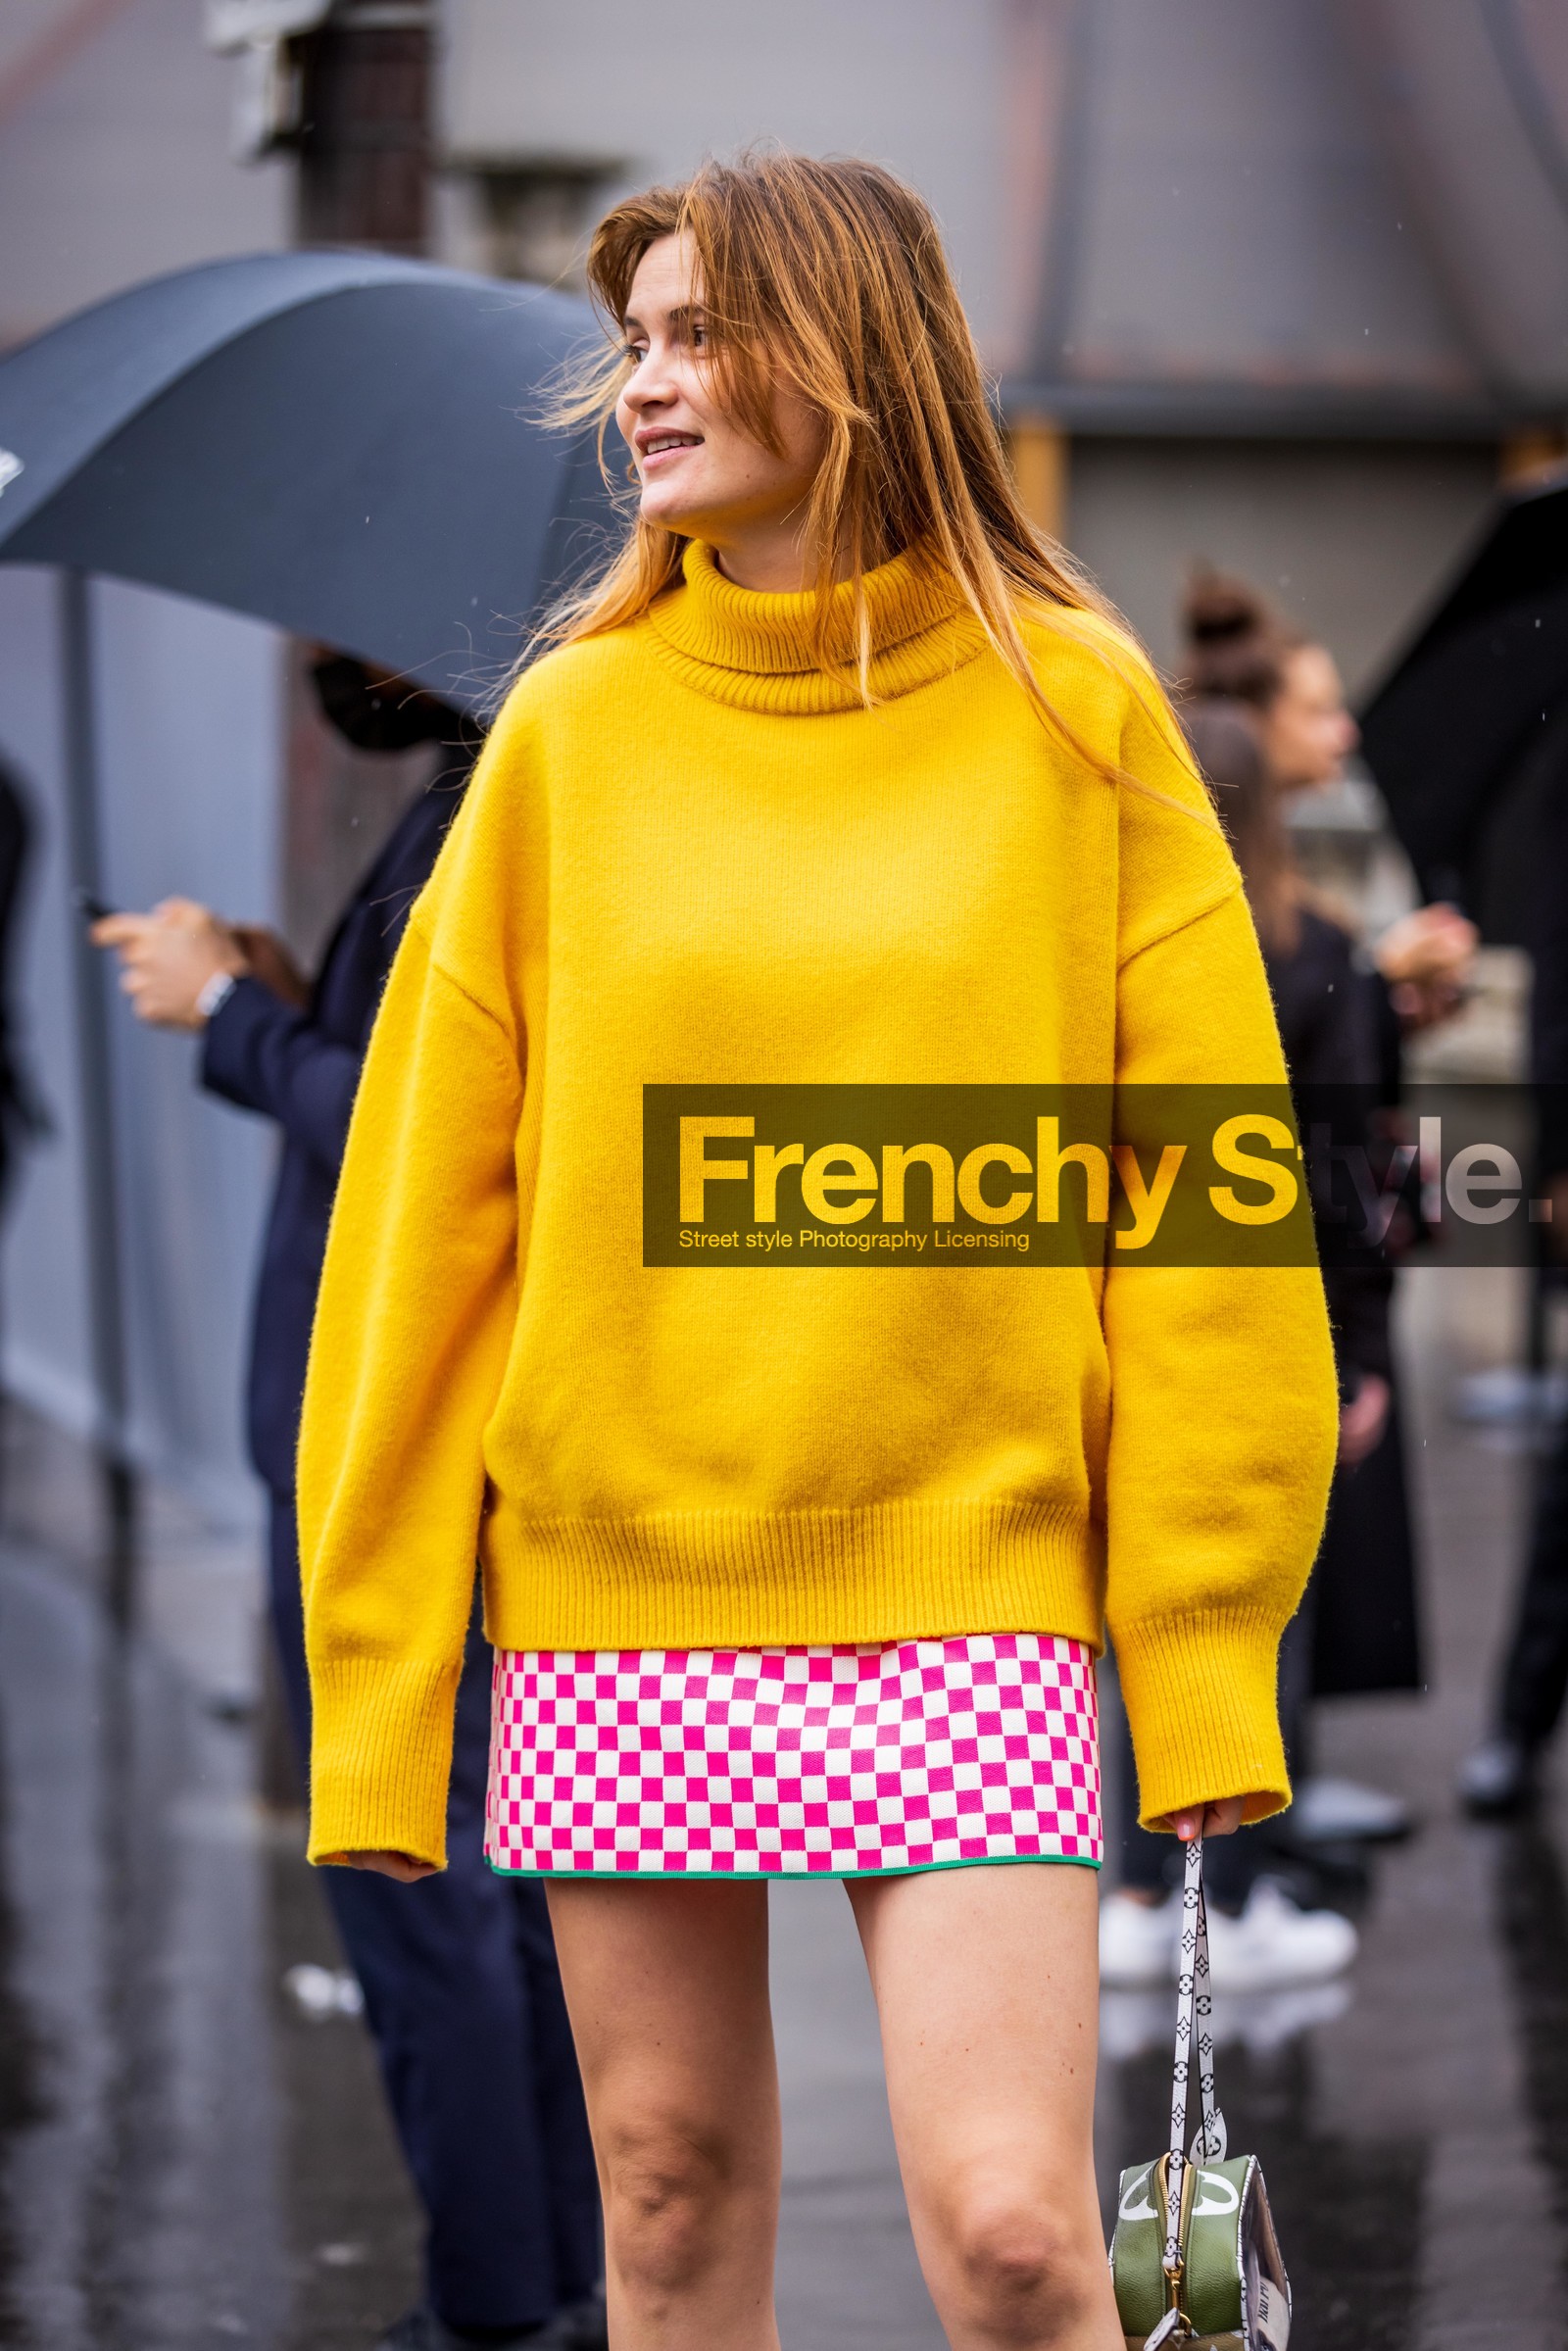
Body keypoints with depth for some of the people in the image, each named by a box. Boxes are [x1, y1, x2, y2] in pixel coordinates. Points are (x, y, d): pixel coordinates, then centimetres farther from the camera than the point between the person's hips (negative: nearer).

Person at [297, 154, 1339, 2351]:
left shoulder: (1072, 708, 2)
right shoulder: (570, 727, 5)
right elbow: (433, 1203, 4)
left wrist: (1205, 1651, -6)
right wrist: (377, 1688, 1)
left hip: (968, 1588, -2)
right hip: (611, 1590, 2)